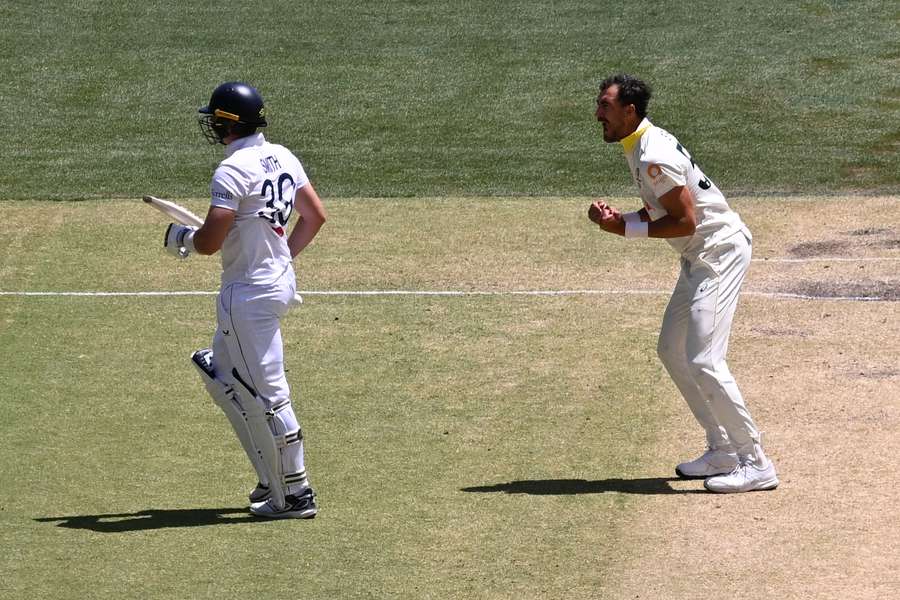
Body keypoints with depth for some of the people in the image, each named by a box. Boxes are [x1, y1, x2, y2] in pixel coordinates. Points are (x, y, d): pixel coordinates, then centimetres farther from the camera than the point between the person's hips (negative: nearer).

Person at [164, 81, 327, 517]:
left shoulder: (234, 170, -19)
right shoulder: (282, 158, 8)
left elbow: (211, 241, -23)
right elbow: (315, 215, 15)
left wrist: (181, 238, -2)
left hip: (249, 293, -10)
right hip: (280, 281, 10)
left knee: (268, 394, -3)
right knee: (221, 376, 21)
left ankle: (295, 495, 3)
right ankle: (273, 479, 21)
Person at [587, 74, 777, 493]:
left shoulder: (654, 158, -23)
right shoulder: (643, 143, 9)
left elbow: (686, 222, -23)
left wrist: (628, 229, -18)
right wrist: (618, 217, 1)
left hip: (720, 251, -11)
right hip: (700, 257, 11)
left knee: (703, 361, -15)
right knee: (672, 351, 16)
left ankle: (755, 463, -10)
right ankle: (722, 452, 21)